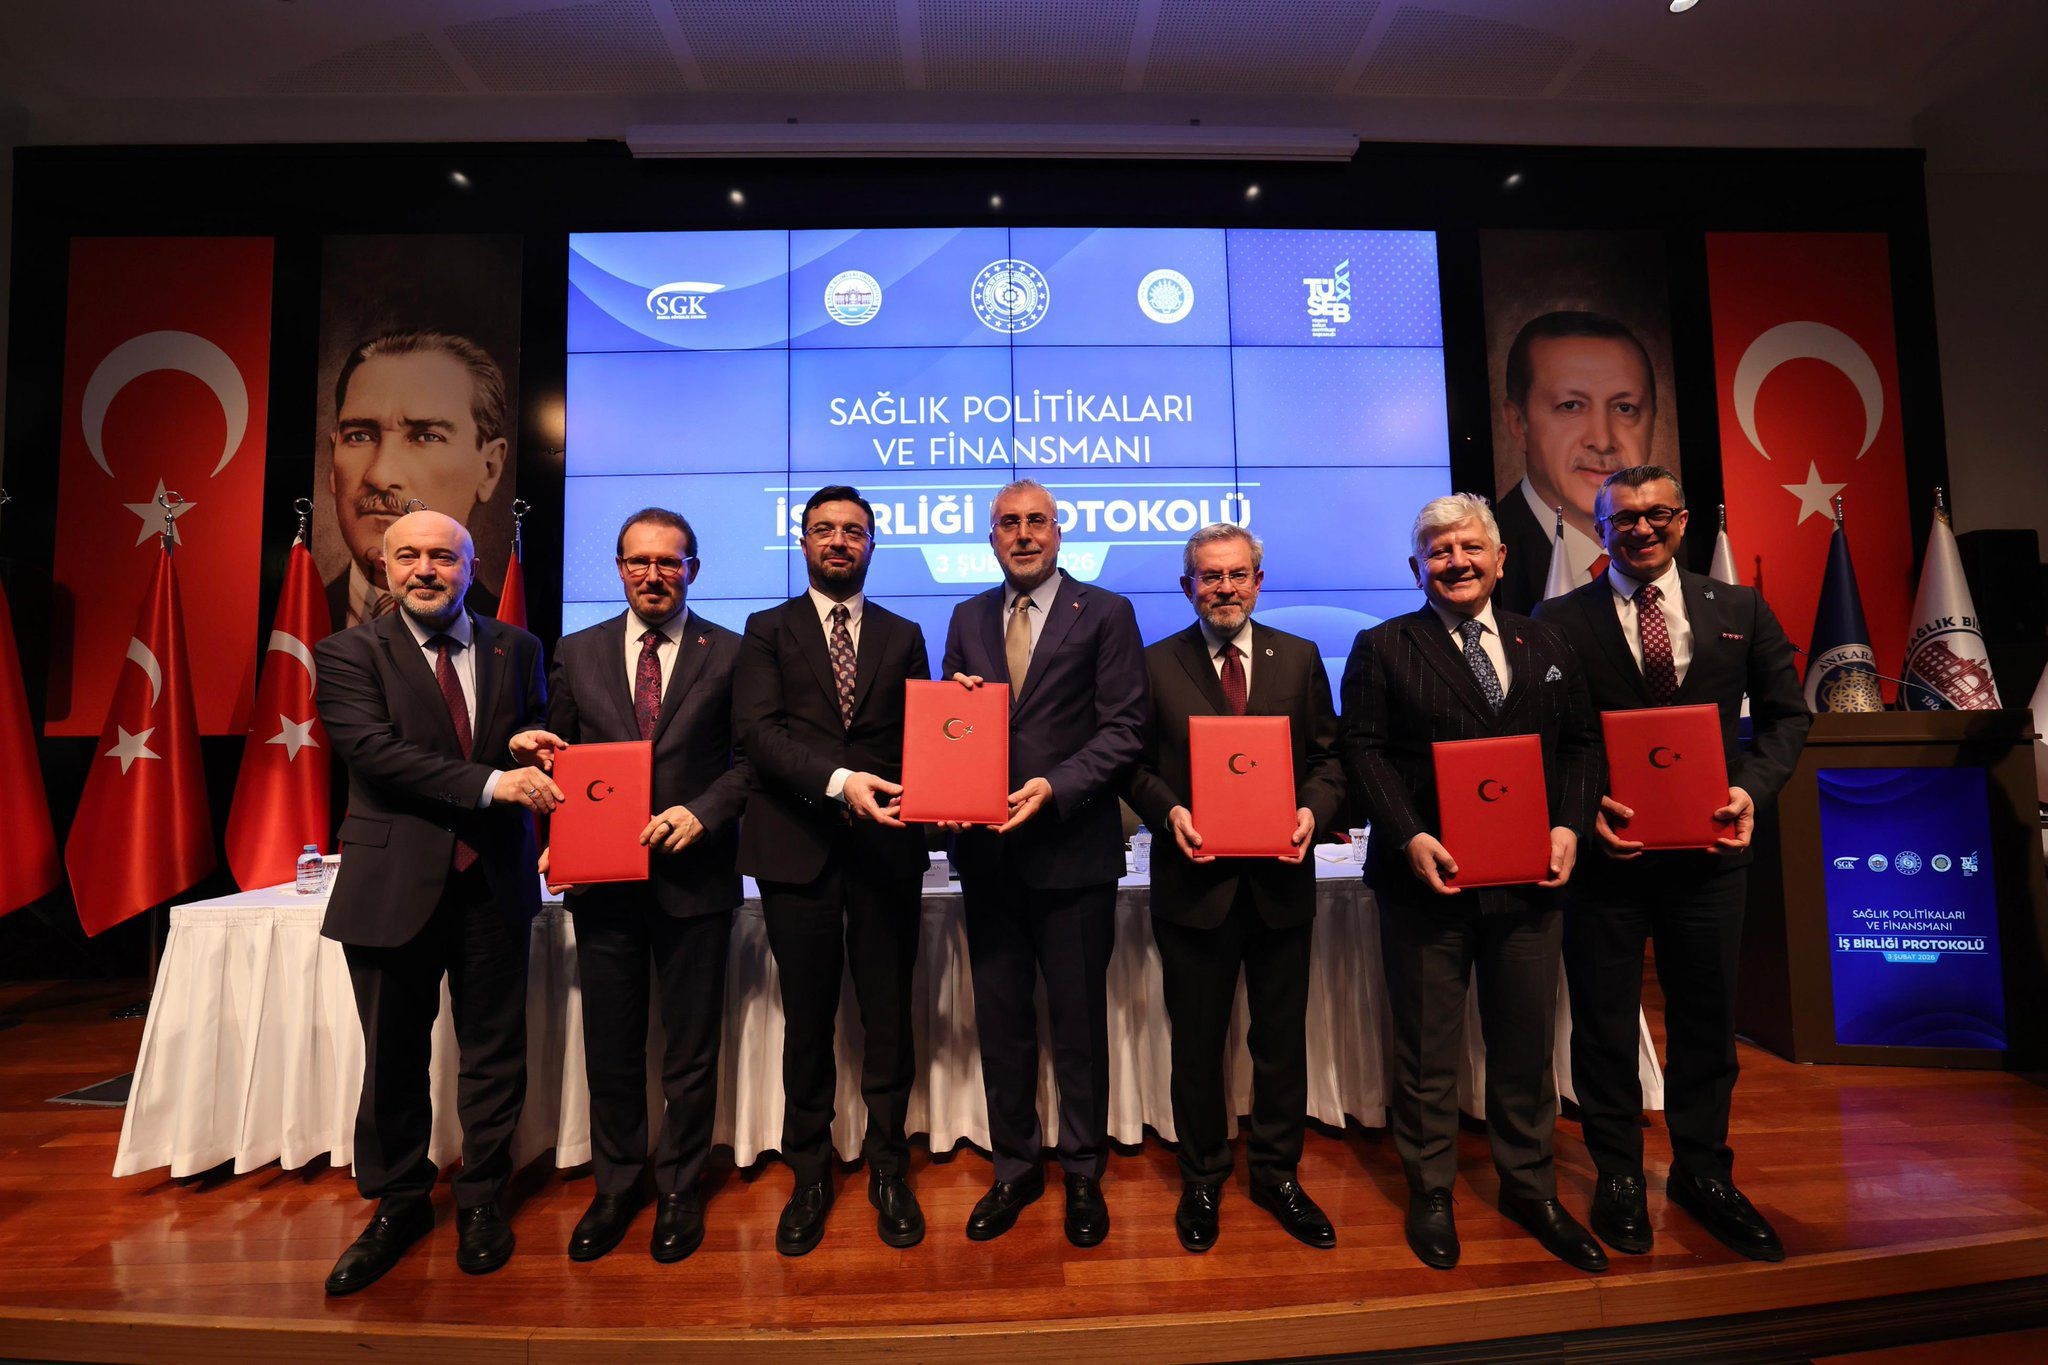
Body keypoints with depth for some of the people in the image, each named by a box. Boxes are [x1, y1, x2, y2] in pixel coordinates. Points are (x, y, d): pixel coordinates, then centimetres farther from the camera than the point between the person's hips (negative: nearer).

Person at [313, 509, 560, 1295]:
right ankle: (398, 1206, 35)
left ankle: (481, 1200, 32)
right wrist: (490, 782, -25)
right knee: (393, 1058, 14)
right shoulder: (349, 655, -2)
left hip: (493, 883, 2)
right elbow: (374, 750, -16)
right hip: (395, 886, -1)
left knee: (495, 1051, 11)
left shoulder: (516, 648, 6)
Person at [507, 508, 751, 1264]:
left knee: (691, 1050, 11)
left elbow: (753, 757, -4)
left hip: (693, 876, -2)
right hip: (602, 879, 3)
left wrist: (701, 812, -17)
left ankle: (679, 1189, 30)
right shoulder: (577, 652, 8)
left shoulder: (730, 653, -1)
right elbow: (561, 758, 11)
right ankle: (615, 1187, 35)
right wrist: (539, 755, -10)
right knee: (610, 1048, 15)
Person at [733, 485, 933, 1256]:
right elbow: (757, 731, -7)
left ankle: (888, 1173, 24)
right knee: (807, 1023, 10)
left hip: (886, 847, 1)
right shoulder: (768, 631, 8)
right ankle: (810, 1178, 26)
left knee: (888, 1018, 8)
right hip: (798, 847, -1)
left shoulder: (903, 636, 13)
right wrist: (838, 780, -21)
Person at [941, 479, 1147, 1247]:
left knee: (1079, 1024, 10)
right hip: (987, 849, 4)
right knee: (1000, 1020, 14)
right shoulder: (967, 619, 12)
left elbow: (1123, 729, -7)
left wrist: (1054, 787, -19)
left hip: (1071, 850, -3)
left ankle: (1083, 1175, 30)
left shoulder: (1105, 614, -1)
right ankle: (1015, 1168, 33)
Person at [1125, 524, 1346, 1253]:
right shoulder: (1155, 665, 0)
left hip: (1280, 878, 2)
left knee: (1281, 1037, 15)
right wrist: (1168, 812, -17)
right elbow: (1135, 765, 0)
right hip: (1195, 879, -1)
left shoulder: (1300, 658, 5)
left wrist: (1313, 811, -13)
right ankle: (1201, 1180, 34)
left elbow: (1328, 756, 5)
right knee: (1197, 1042, 13)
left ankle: (1277, 1174, 36)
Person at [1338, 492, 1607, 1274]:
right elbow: (1364, 750, -8)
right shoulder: (1382, 649, 0)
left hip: (1531, 879, 4)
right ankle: (1430, 1195, 26)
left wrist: (1570, 826, -5)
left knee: (1525, 1044, 15)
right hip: (1429, 878, -3)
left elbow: (1580, 743, 10)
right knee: (1427, 1049, 9)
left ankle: (1529, 1189, 34)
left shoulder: (1544, 646, 11)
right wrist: (1410, 838, -18)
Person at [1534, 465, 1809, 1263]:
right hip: (1606, 847, -2)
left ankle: (1701, 1170, 35)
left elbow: (1785, 712, 8)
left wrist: (1751, 787, -8)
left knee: (1707, 1017, 15)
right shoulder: (1561, 621, -2)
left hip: (1707, 848, 3)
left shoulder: (1741, 610, 7)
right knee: (1604, 1019, 9)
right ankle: (1619, 1176, 27)